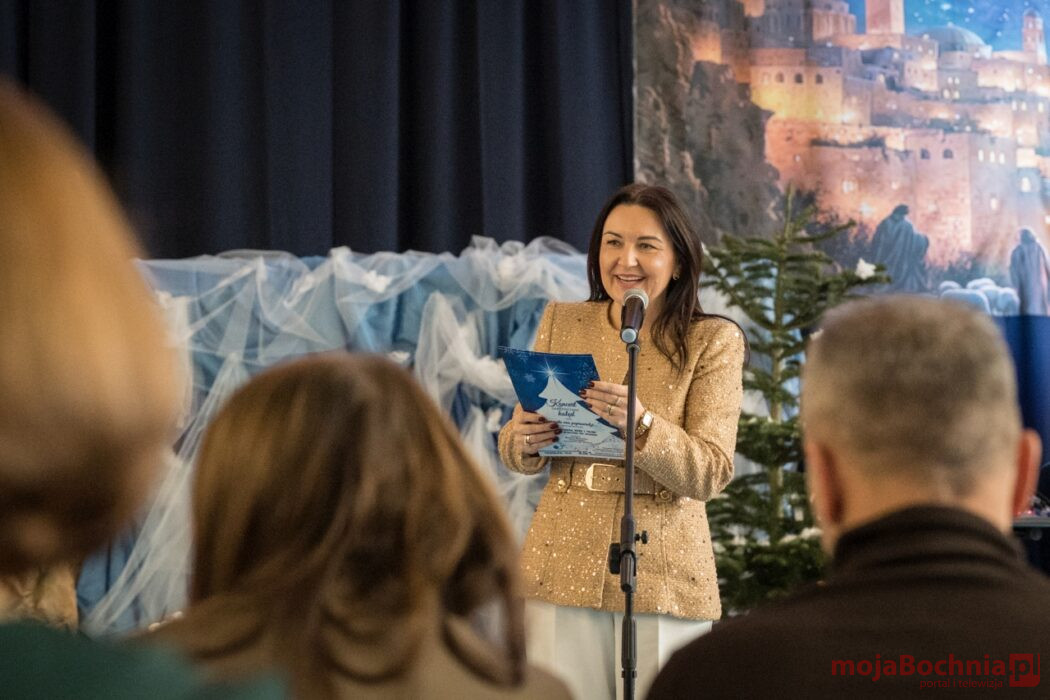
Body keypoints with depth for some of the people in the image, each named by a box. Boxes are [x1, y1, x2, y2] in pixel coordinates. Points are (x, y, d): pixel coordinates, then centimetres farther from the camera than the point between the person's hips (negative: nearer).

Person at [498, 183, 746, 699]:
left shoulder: (713, 342, 0)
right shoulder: (561, 323, 8)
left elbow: (711, 472, -9)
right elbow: (514, 453, 11)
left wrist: (640, 423, -26)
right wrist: (523, 440, -13)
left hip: (665, 576, -2)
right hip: (563, 565, 2)